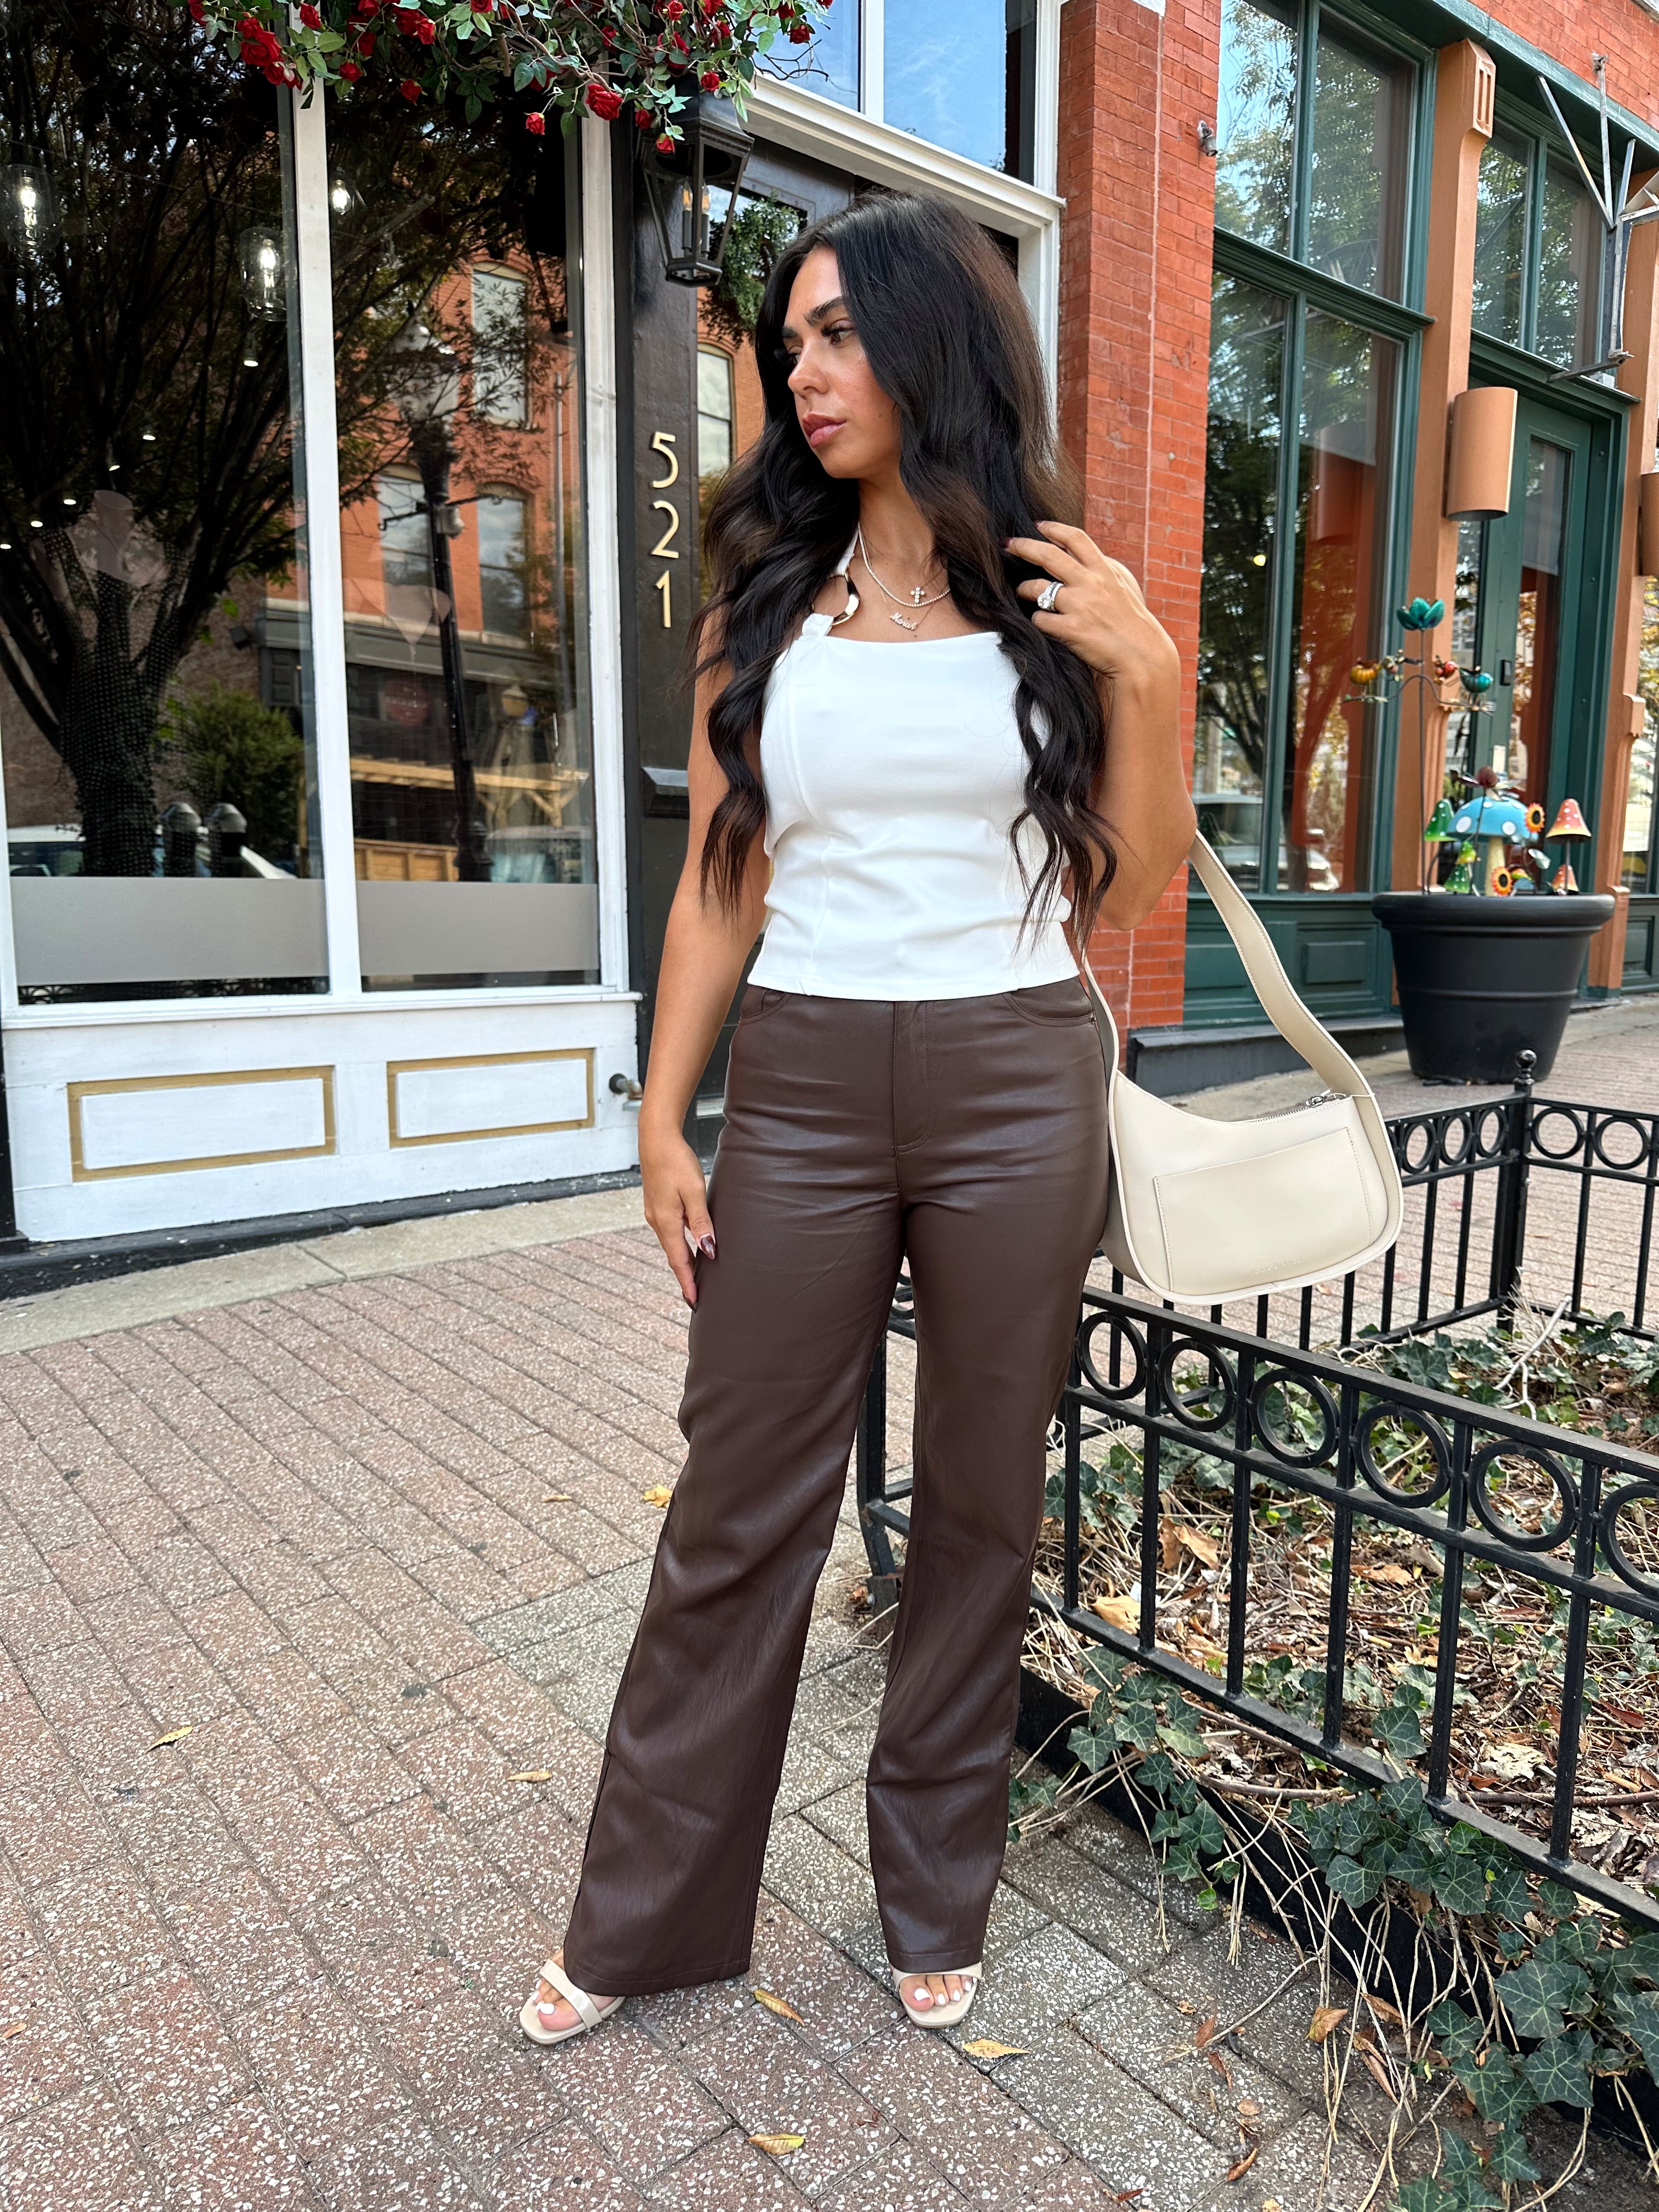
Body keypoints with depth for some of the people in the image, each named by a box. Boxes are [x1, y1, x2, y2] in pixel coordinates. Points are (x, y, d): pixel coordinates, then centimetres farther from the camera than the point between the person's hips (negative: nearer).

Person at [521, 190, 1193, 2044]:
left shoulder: (1059, 593, 5)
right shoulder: (766, 595, 8)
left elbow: (1134, 890, 3)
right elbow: (721, 883, 7)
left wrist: (1146, 672, -9)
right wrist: (661, 1118, 2)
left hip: (1015, 1088, 0)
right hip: (802, 1084, 1)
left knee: (981, 1503, 10)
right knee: (738, 1509, 7)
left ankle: (935, 1896, 34)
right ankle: (643, 1917, 29)